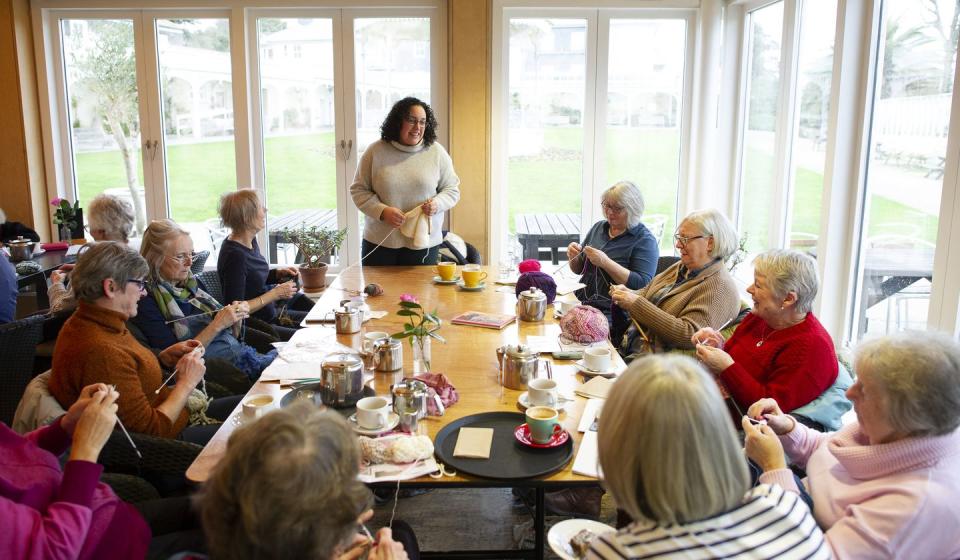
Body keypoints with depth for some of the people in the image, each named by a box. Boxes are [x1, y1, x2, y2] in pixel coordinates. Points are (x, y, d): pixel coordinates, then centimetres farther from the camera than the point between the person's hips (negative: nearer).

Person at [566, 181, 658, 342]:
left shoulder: (645, 240, -3)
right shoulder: (599, 227, 16)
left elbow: (642, 285, -14)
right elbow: (578, 269, 23)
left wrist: (606, 262, -20)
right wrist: (574, 257, 0)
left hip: (613, 313, -6)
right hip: (582, 303, 6)